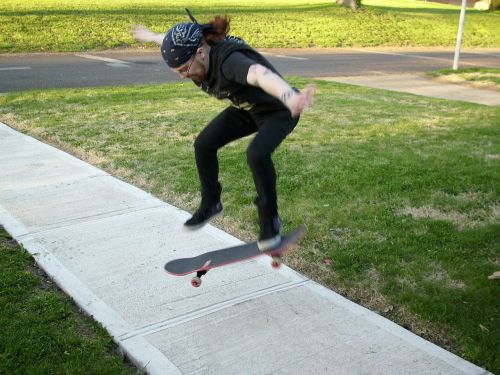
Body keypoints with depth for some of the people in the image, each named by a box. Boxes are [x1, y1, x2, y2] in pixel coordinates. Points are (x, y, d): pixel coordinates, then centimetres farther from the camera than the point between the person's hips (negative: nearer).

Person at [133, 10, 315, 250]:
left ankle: (269, 219, -10)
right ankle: (210, 204, 17)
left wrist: (292, 99, -81)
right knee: (204, 144, -3)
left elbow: (262, 75, -61)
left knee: (256, 154, -31)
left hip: (278, 111, -7)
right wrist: (150, 36, 30)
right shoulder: (196, 48, -16)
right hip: (246, 109, 8)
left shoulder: (228, 59, -40)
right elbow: (175, 40, 9)